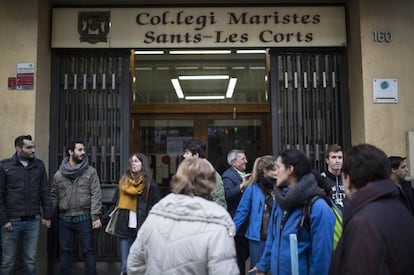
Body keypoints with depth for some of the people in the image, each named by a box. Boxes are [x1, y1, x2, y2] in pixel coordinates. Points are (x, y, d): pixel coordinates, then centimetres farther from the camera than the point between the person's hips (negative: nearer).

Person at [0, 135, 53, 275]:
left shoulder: (39, 165, 6)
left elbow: (45, 193, 9)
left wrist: (47, 215, 5)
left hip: (33, 221, 2)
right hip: (11, 221, -2)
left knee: (30, 261, 9)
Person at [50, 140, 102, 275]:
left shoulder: (91, 172, -1)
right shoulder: (58, 175, 4)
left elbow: (96, 195, -6)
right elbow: (53, 197, 9)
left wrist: (96, 216, -12)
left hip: (84, 218, -2)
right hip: (64, 219, 2)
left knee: (89, 251, 3)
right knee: (65, 251, 12)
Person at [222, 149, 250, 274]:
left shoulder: (244, 174, 13)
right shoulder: (228, 175, -13)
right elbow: (227, 195, -29)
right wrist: (241, 186, -36)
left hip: (247, 222, 9)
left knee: (245, 253, 18)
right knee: (239, 256, -1)